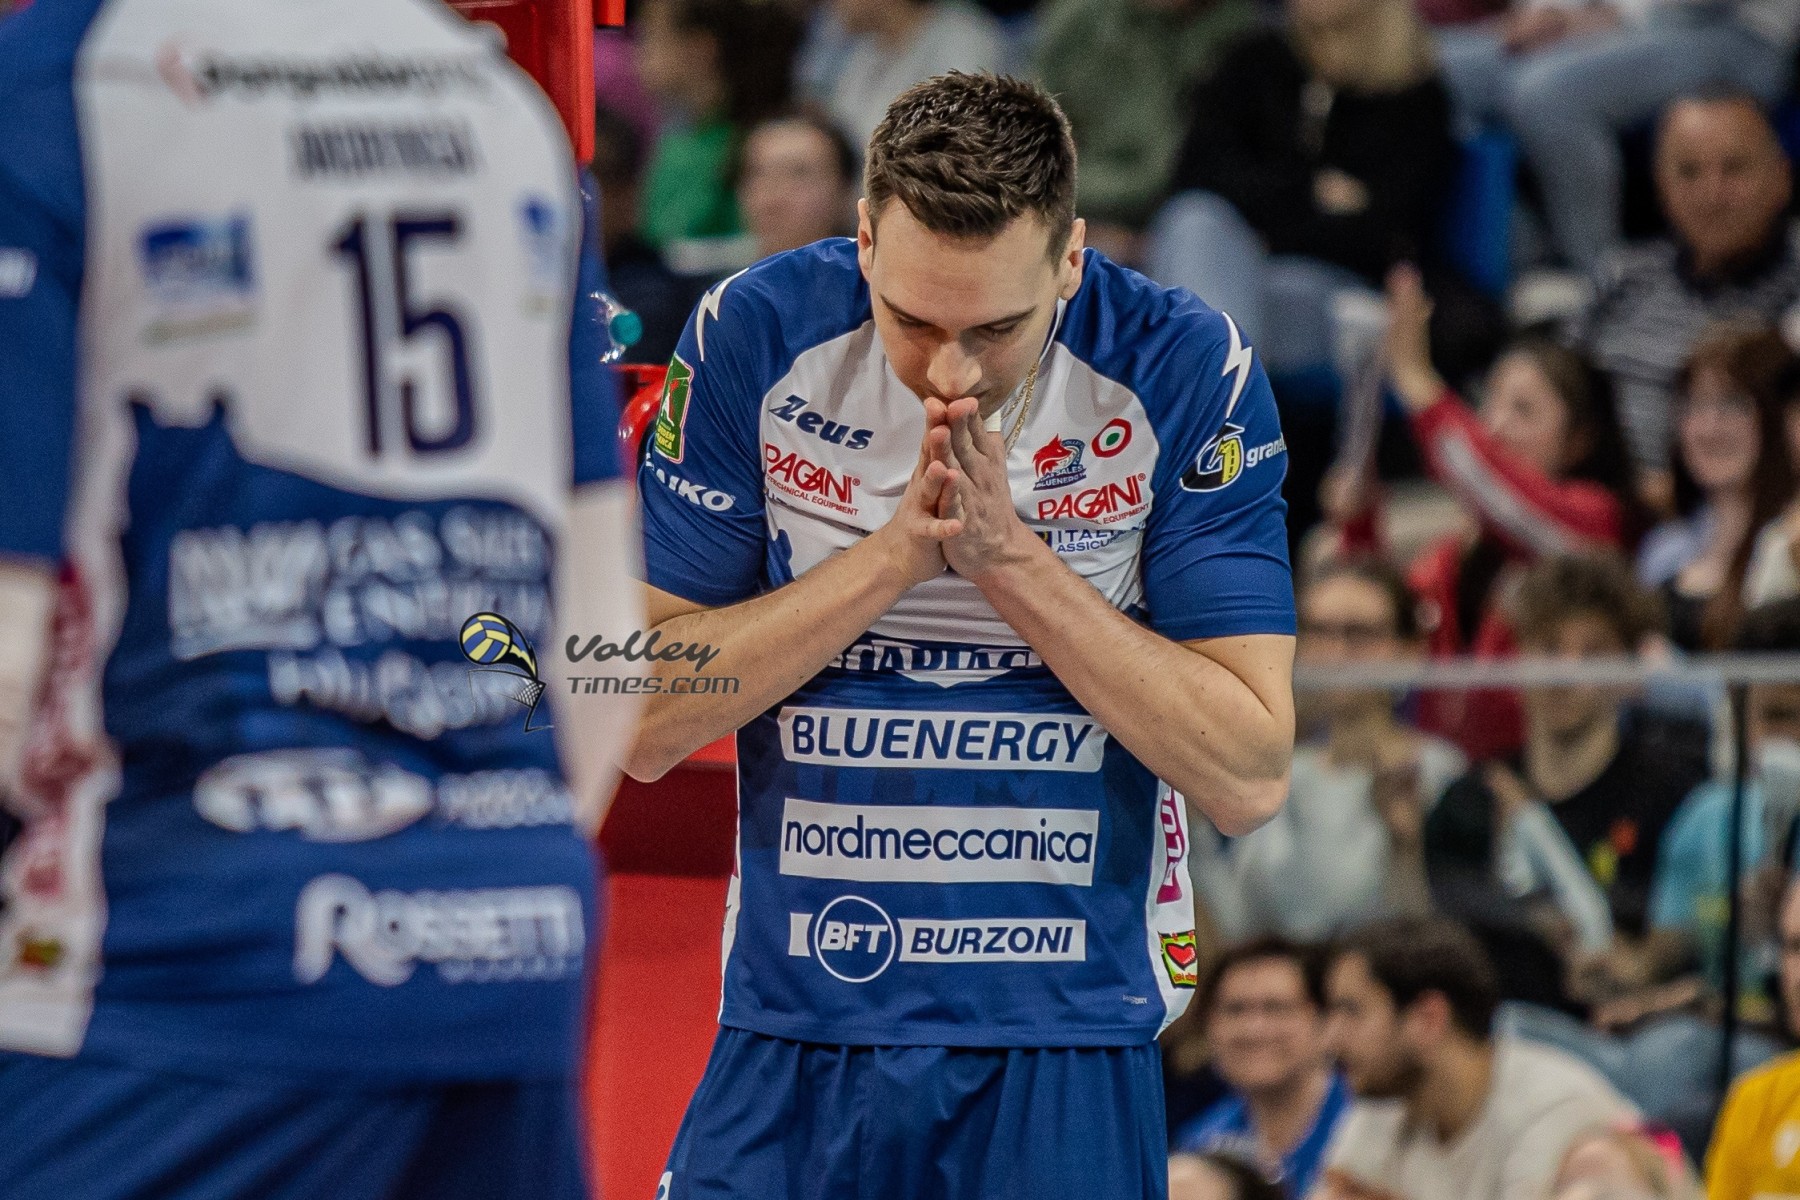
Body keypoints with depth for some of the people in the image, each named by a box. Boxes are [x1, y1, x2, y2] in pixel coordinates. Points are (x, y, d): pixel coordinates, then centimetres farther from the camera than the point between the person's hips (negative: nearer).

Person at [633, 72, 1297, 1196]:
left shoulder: (1190, 372, -10)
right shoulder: (755, 337, -7)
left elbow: (1250, 777, -11)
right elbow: (642, 723, -7)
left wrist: (1009, 557, -18)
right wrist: (899, 552, -17)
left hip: (1070, 1058, -1)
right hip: (792, 1040, 1)